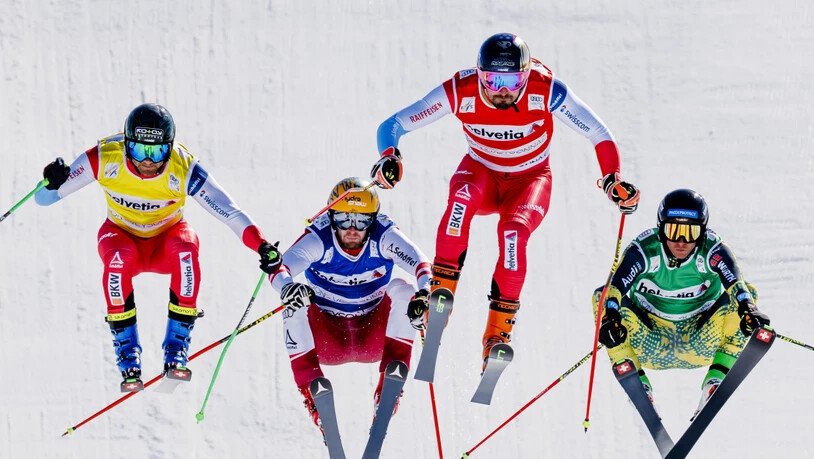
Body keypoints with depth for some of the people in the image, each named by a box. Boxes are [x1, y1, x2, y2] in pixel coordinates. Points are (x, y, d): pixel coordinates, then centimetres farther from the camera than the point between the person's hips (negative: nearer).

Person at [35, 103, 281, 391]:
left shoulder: (183, 169, -26)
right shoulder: (104, 159, -24)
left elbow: (228, 211, -30)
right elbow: (43, 199, -19)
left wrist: (262, 246, -46)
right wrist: (52, 184, -43)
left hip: (167, 238, 0)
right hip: (121, 235, 0)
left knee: (185, 249, -35)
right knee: (119, 258, -36)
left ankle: (176, 351, -24)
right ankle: (127, 351, -19)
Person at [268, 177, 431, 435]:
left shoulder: (384, 238, -17)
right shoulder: (319, 240, -20)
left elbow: (420, 262, -30)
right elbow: (281, 267, -34)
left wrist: (424, 292, -53)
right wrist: (286, 287, -59)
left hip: (373, 335, 1)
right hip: (327, 341, -1)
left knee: (401, 290, -22)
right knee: (296, 301, -26)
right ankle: (310, 390, -25)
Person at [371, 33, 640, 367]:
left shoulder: (546, 91, -27)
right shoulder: (460, 92, -24)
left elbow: (599, 134, -20)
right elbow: (394, 125, -19)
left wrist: (612, 180, -35)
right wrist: (389, 158, -39)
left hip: (530, 180, -1)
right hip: (481, 174, 1)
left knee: (514, 230, -32)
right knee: (462, 196, -35)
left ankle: (500, 327, -25)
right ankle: (442, 287, -30)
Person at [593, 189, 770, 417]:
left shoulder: (713, 250, -18)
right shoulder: (644, 250, -19)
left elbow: (736, 284, -33)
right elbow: (615, 288, -31)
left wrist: (748, 310, -55)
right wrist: (610, 319, -51)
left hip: (699, 345, 0)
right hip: (651, 346, 0)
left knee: (744, 295, -21)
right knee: (603, 298, -22)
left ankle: (715, 379, -19)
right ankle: (638, 383, -18)